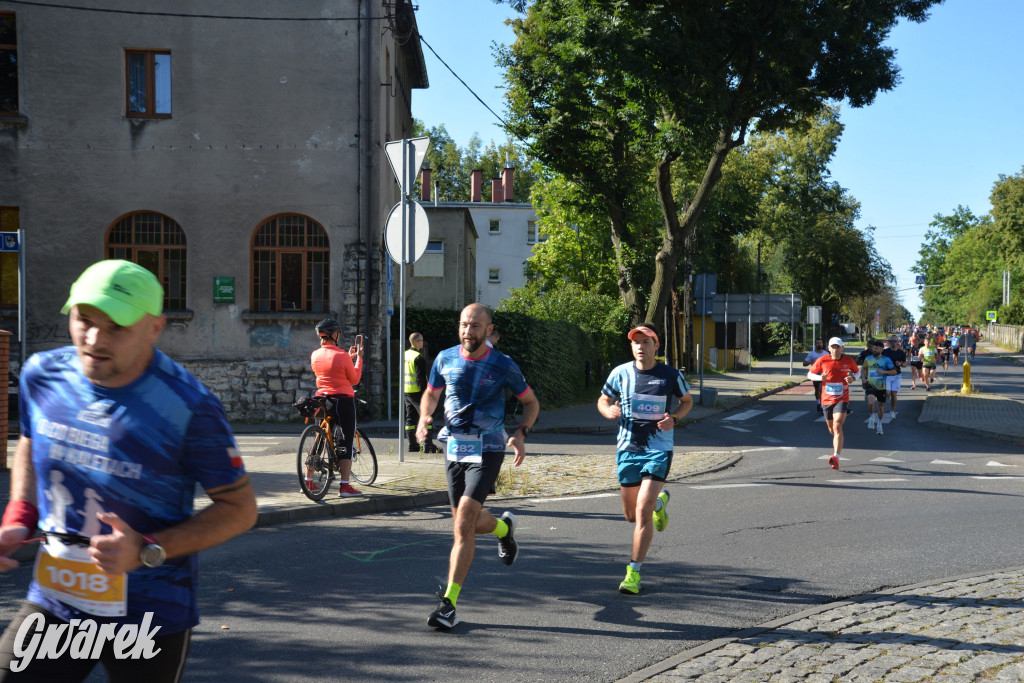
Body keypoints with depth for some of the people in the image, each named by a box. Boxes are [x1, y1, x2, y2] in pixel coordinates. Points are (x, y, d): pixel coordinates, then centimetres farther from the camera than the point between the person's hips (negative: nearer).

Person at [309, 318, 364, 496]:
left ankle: (308, 481, 19)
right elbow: (355, 379, -5)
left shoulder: (315, 355, 3)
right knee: (346, 442, 0)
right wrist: (359, 357, 3)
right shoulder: (342, 356, -14)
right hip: (343, 401, -6)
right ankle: (344, 486, -4)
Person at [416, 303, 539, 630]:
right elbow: (430, 394, 16)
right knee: (468, 522, 15)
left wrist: (521, 434, -13)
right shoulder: (445, 359, 0)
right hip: (455, 448, 5)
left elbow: (531, 402, 4)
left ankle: (449, 602, -9)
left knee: (463, 524, -16)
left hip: (487, 450, -5)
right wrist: (424, 419, -5)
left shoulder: (503, 365, -9)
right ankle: (503, 527, 51)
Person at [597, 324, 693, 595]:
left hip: (659, 450, -3)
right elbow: (603, 401, 11)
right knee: (631, 516, 13)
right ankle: (660, 502, 48)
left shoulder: (671, 375, -4)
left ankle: (633, 573, -3)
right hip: (627, 450, 3)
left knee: (643, 511, -14)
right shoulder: (620, 373, -1)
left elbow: (687, 401, 12)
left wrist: (674, 418, -9)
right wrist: (609, 411, -13)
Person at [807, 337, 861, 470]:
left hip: (842, 399, -2)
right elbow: (810, 374, 7)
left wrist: (852, 378, -7)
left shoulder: (849, 361, -2)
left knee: (837, 426, -21)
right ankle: (839, 445, 52)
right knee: (831, 429, 16)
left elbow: (857, 371, 17)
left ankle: (836, 457, -31)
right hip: (826, 399, 3)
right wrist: (820, 377, -15)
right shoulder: (822, 361, -4)